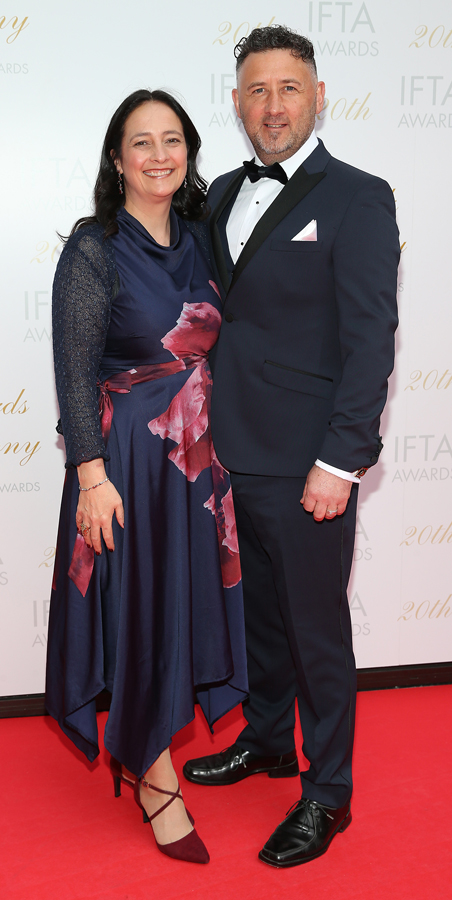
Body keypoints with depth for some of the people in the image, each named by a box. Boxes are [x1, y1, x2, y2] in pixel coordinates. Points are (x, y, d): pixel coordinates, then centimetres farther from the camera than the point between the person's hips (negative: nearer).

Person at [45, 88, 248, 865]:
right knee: (142, 603, 3)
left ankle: (153, 740, 38)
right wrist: (92, 476, -17)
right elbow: (75, 372, -13)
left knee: (191, 592, 15)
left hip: (199, 451, 6)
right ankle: (154, 777, 22)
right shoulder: (94, 249, -12)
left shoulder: (197, 237, 6)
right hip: (128, 454, -6)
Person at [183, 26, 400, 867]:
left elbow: (371, 341, -13)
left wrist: (339, 462, -17)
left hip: (307, 465, -6)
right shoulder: (224, 195, 12)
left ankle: (327, 790, 24)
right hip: (235, 452, 6)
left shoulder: (357, 198, -8)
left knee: (317, 629, 6)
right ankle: (267, 739, 42)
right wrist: (210, 424, 10)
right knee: (257, 609, 20)